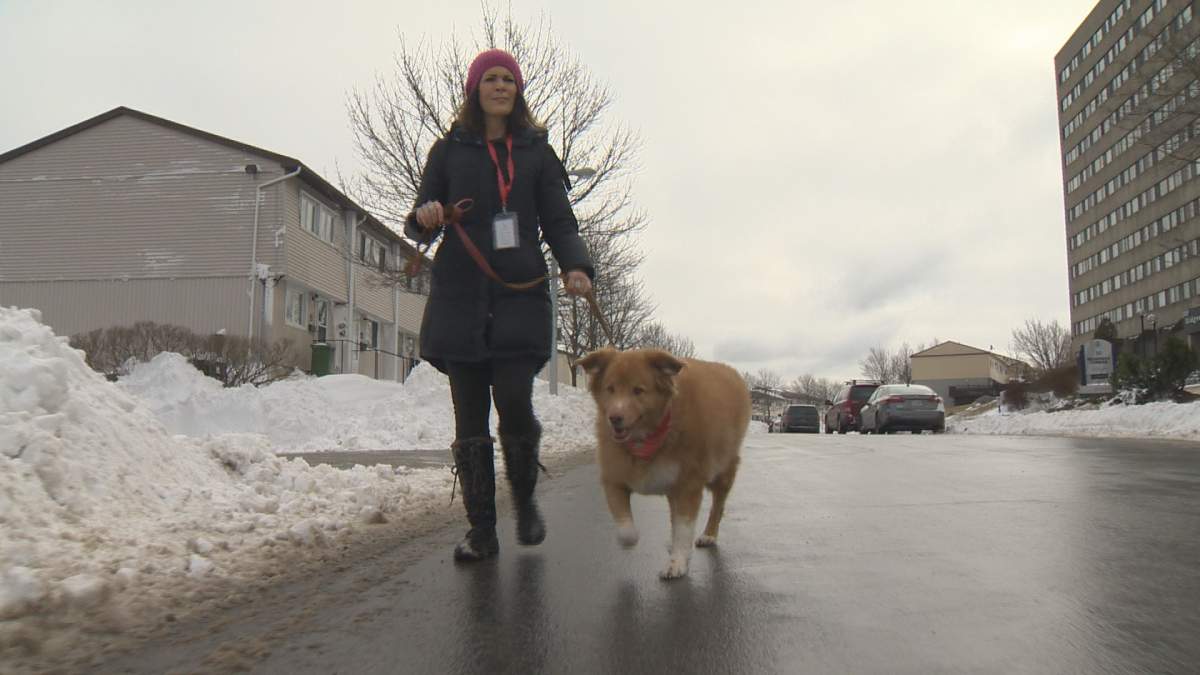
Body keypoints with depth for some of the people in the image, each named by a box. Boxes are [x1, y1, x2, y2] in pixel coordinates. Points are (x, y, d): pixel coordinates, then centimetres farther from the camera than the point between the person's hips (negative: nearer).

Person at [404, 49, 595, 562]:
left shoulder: (536, 151, 13)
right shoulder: (449, 150, 13)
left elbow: (559, 221, 8)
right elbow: (419, 224, 13)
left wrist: (577, 266, -11)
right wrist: (424, 219, -12)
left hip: (520, 297, -1)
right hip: (460, 298, 1)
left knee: (514, 405, -14)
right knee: (470, 420, 2)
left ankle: (525, 502, 14)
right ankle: (481, 530, 12)